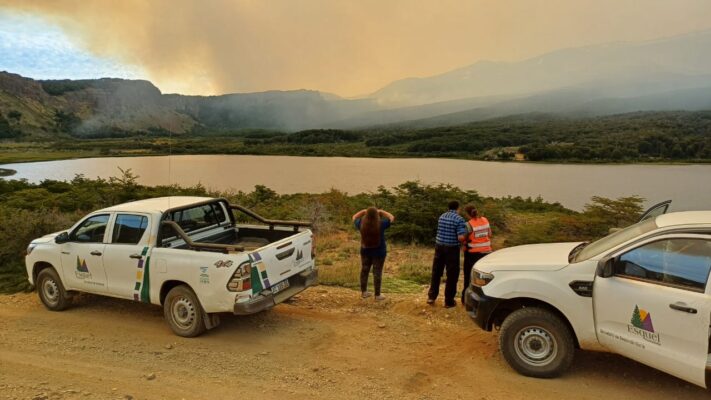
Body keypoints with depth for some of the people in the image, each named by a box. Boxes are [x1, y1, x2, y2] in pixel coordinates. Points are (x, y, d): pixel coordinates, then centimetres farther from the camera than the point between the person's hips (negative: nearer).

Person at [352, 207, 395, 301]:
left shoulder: (361, 224, -12)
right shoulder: (381, 224, -19)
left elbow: (354, 217, 9)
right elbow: (392, 217, -2)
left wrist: (364, 211, 9)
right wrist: (381, 211, 6)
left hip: (365, 251, 3)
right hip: (379, 252, -3)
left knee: (364, 270, 16)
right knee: (377, 272, 4)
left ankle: (363, 292, 26)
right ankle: (377, 295, 10)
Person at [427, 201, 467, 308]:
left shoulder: (442, 216, 8)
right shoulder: (459, 219, -11)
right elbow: (461, 238, -20)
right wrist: (465, 236, 2)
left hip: (439, 246, 5)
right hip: (452, 249, -5)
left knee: (436, 272, 15)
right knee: (452, 275, 6)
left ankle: (431, 296, 19)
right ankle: (449, 301, 12)